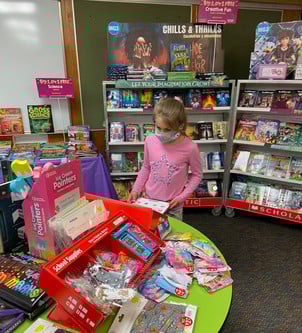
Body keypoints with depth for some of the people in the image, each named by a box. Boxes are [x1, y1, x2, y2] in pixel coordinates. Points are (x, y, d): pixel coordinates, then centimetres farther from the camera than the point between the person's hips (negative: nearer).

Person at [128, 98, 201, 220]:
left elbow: (196, 175, -6)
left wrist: (181, 197, -12)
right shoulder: (150, 141, -11)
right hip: (149, 200, 3)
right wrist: (136, 189, -1)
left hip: (173, 204, -2)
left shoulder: (190, 147, -20)